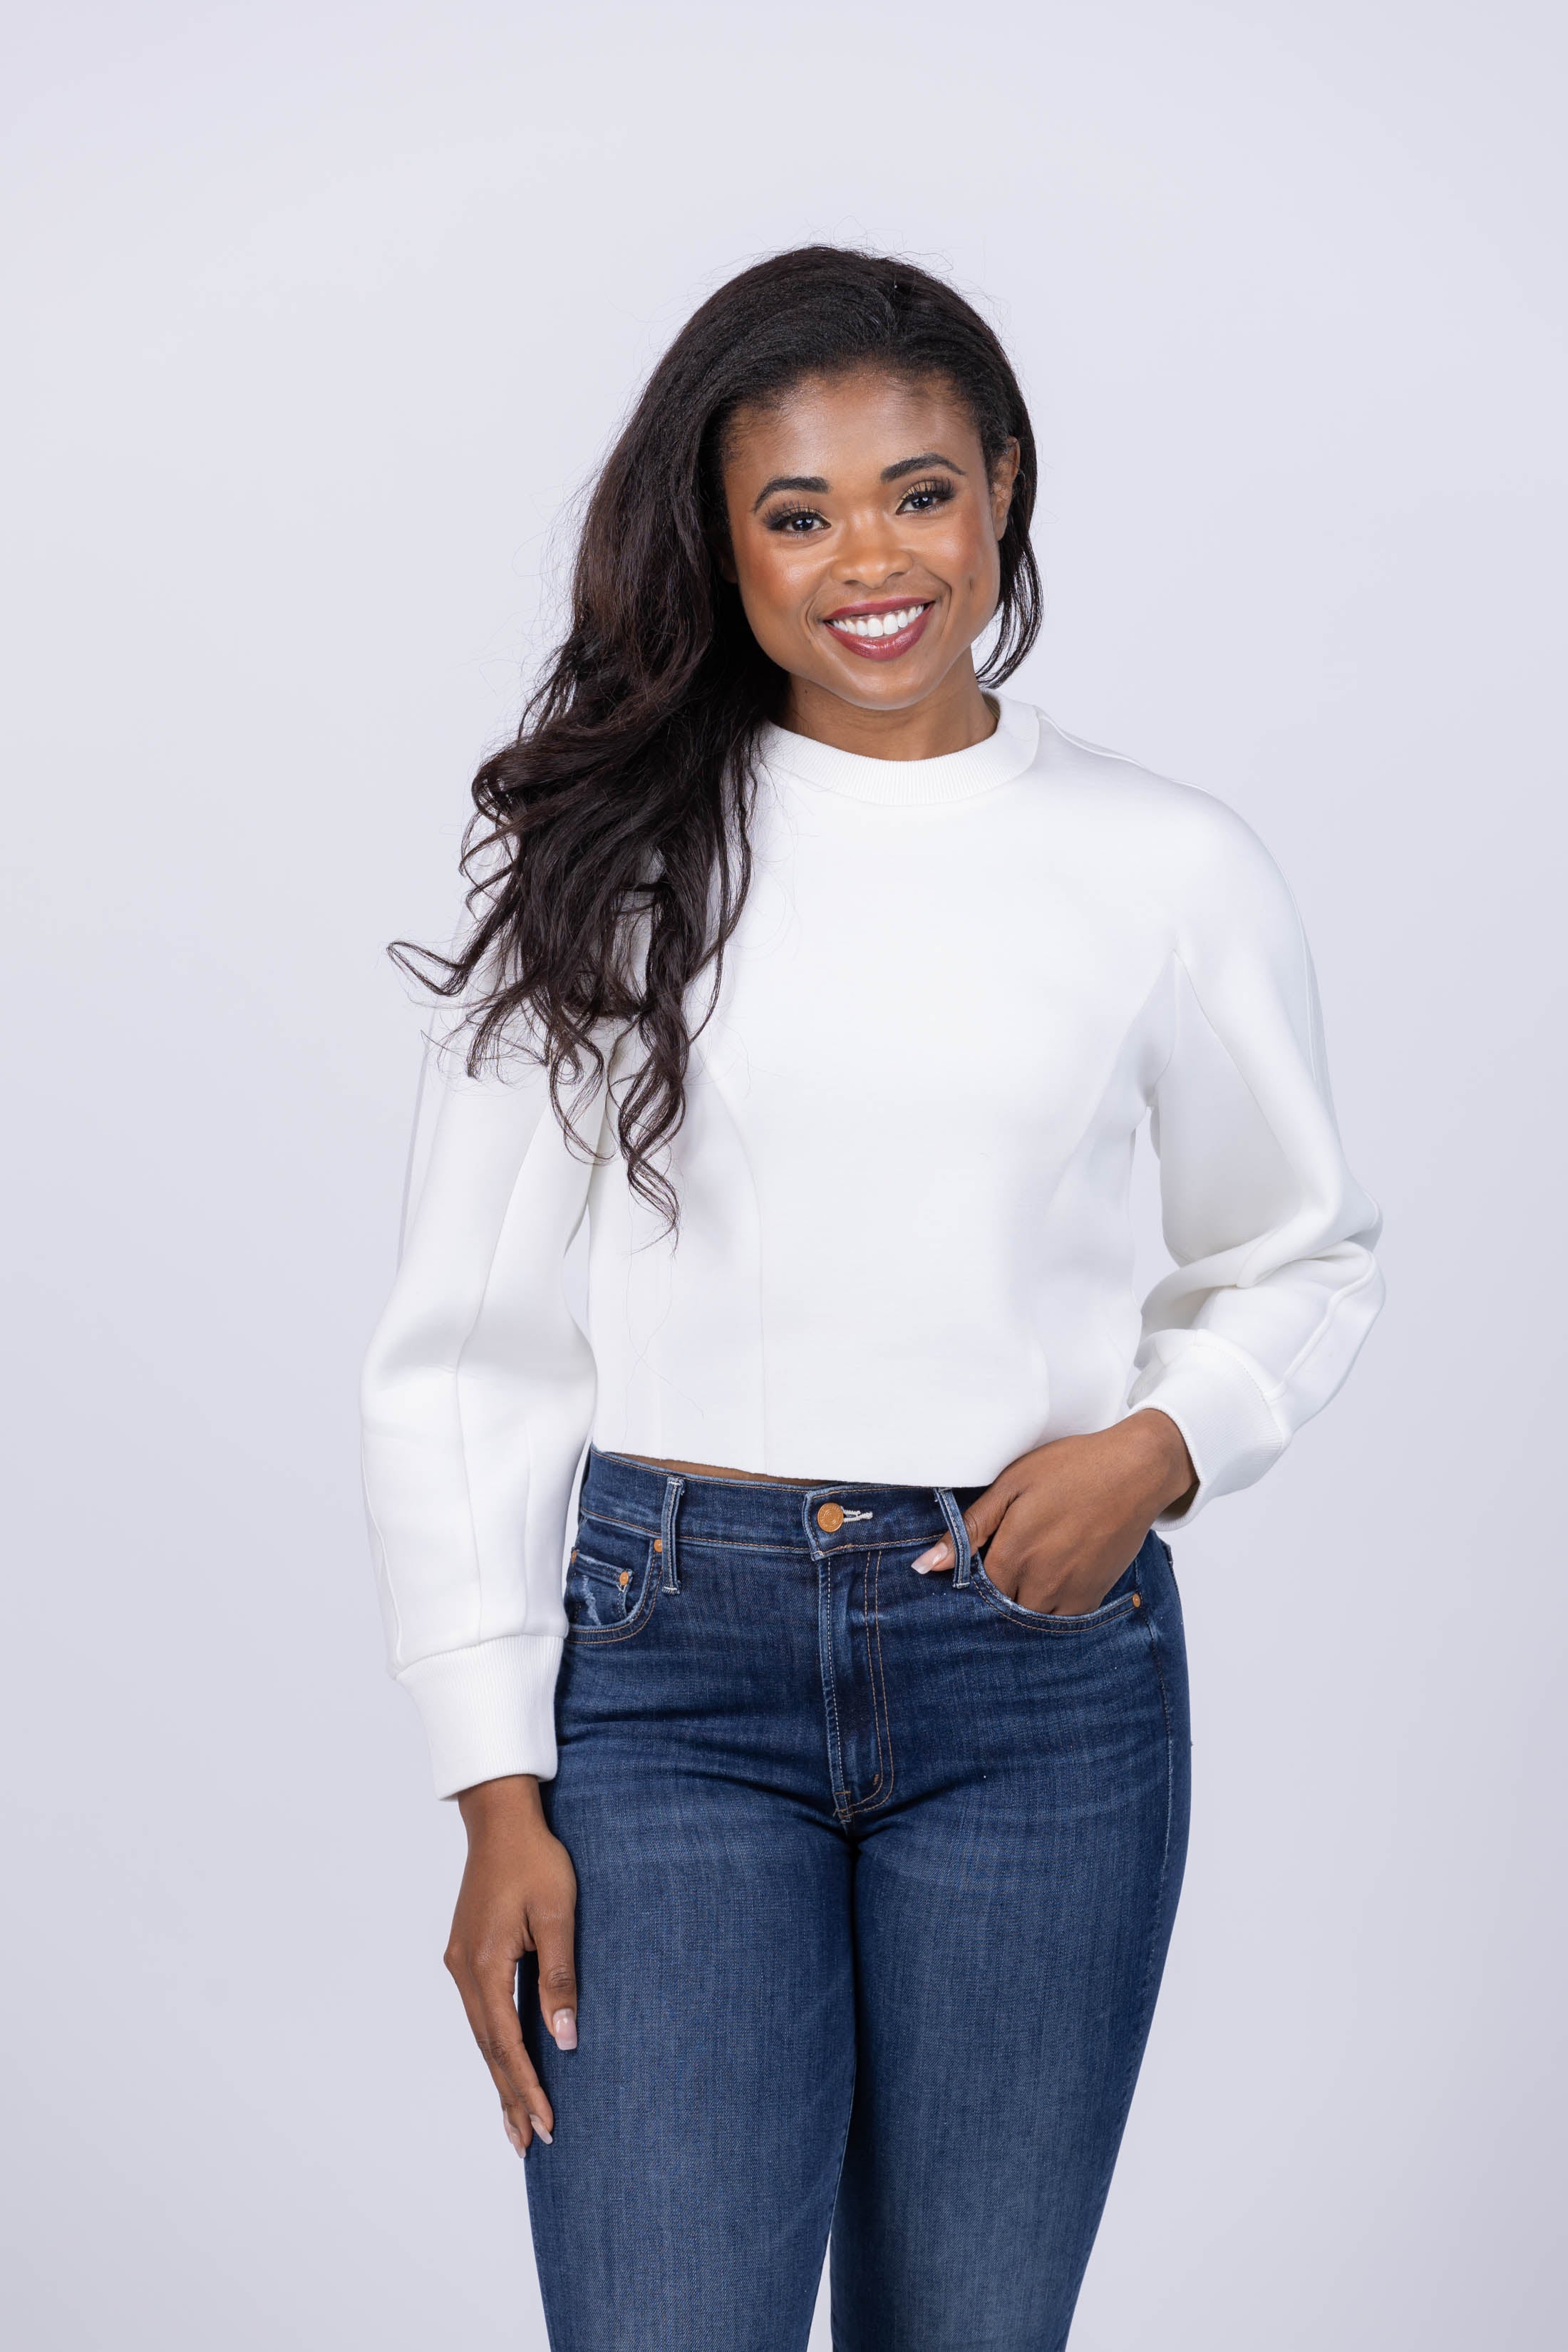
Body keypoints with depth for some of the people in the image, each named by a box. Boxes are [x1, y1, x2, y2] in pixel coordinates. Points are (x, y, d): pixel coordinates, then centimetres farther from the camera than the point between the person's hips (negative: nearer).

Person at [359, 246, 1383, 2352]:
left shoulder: (1174, 871, 2)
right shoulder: (594, 856, 0)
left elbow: (1302, 1256, 16)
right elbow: (465, 1347, 2)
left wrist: (1163, 1441, -6)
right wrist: (498, 1795, -3)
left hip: (1042, 1668, 1)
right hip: (667, 1656, -1)